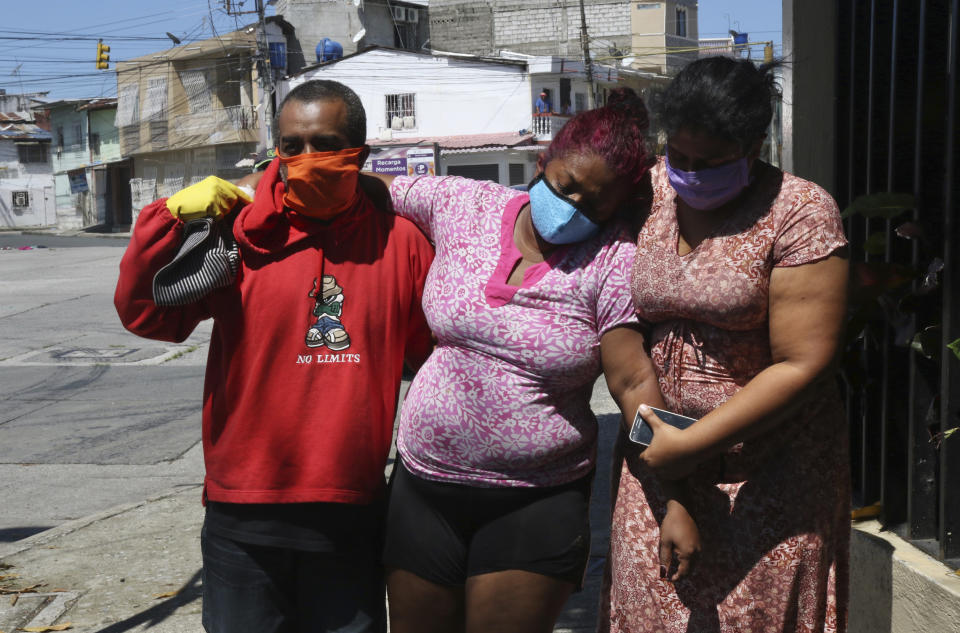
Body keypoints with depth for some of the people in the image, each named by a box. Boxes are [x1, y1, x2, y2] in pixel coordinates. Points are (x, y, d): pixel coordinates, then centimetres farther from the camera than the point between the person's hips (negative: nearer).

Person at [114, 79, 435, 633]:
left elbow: (436, 358, 9)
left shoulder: (401, 241, 1)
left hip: (352, 517, 1)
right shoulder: (241, 234, -3)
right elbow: (144, 314, -2)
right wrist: (172, 217, -11)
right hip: (244, 522, -1)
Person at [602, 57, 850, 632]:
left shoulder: (799, 212, -12)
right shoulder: (653, 189, 4)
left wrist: (691, 445, -18)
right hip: (658, 454, 4)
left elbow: (801, 366, -16)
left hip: (769, 471, -4)